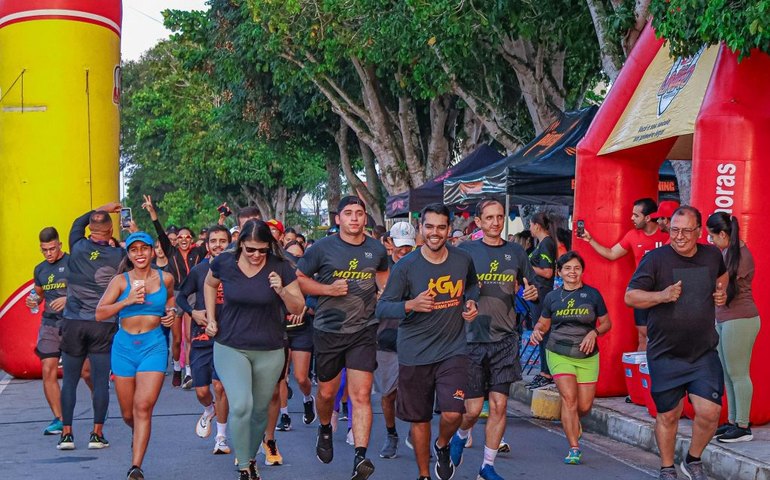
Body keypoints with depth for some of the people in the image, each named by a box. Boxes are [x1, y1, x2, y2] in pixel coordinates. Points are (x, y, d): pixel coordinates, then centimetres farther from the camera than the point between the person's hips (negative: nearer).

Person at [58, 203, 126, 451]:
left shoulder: (78, 247, 0)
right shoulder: (118, 255, -6)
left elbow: (78, 222, 20)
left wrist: (102, 209, 29)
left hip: (73, 322, 2)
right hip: (104, 325, -1)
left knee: (69, 380, 7)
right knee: (101, 381, 2)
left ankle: (66, 433, 6)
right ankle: (97, 434, 1)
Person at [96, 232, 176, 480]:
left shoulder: (165, 278, 3)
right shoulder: (121, 281, -1)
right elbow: (100, 313, -7)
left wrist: (170, 311, 7)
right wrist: (127, 301, -18)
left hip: (154, 345, -1)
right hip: (124, 347, 1)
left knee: (143, 407, -15)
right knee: (128, 414, 10)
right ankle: (138, 436, 45)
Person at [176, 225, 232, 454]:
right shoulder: (199, 270, 3)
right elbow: (181, 296, 12)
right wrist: (193, 312, -5)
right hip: (201, 335, 2)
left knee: (219, 385, -12)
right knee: (201, 391, 4)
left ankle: (221, 437, 5)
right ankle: (210, 411, 40)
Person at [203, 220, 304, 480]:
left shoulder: (280, 267, -9)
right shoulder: (224, 262, -7)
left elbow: (298, 307, -5)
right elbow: (209, 284, 16)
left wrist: (282, 291, -24)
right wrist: (211, 318, 7)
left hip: (269, 351, 1)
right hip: (230, 348, -1)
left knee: (260, 410, 13)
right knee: (241, 406, -19)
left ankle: (251, 457, 38)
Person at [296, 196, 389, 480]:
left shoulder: (377, 250, 3)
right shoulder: (323, 248, -6)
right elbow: (298, 279, -3)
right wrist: (328, 289, -16)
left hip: (363, 331, 0)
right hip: (328, 331, 0)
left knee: (361, 395, -10)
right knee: (327, 392, 15)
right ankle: (325, 429, 46)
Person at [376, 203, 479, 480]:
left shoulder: (463, 260, 0)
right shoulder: (405, 266, -9)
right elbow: (382, 308, -9)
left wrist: (471, 302, 2)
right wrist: (411, 305, -27)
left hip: (452, 350, 1)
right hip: (415, 354, -1)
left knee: (453, 413, -14)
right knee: (419, 418, 9)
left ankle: (442, 447, 21)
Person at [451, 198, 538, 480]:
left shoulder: (516, 253, 9)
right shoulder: (465, 251, 2)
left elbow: (531, 288, 17)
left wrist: (533, 294, -5)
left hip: (505, 340, 2)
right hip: (472, 338, -2)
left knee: (499, 405, -1)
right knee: (473, 408, -2)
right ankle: (461, 437, 32)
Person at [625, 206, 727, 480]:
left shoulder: (712, 255, 4)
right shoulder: (655, 259, -10)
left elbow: (722, 274, 28)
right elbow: (630, 296, -10)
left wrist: (722, 292, 7)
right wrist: (662, 295, -25)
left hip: (704, 354, 2)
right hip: (665, 355, -2)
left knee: (710, 412, -8)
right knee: (668, 415, 8)